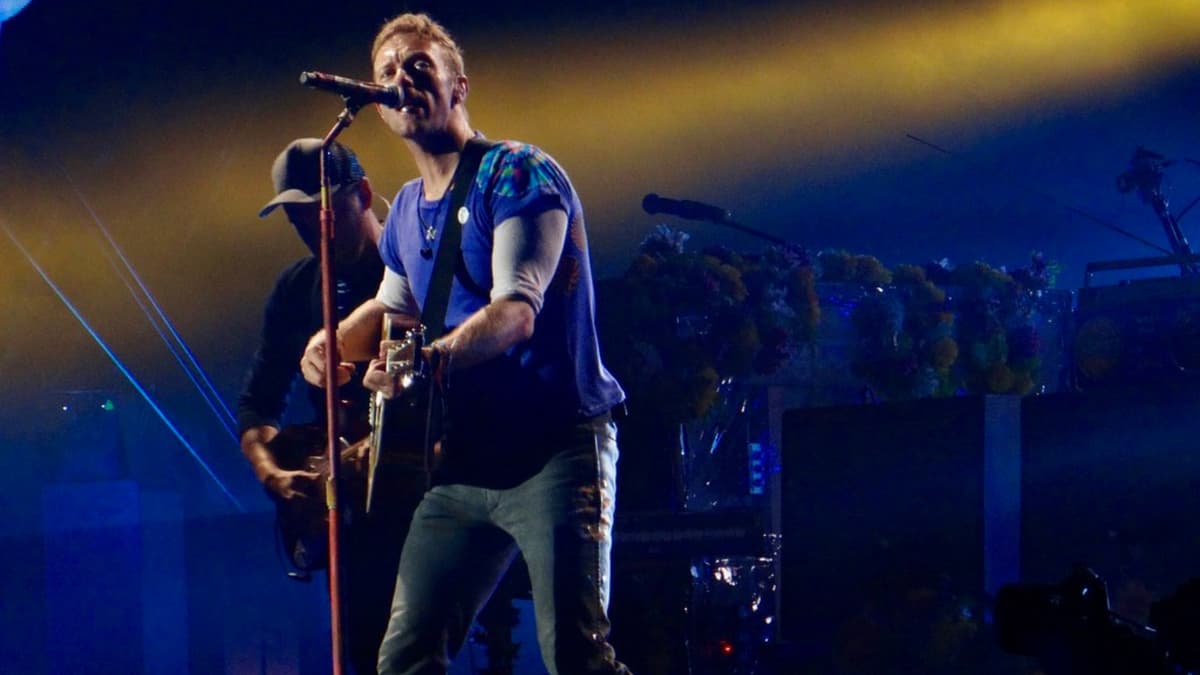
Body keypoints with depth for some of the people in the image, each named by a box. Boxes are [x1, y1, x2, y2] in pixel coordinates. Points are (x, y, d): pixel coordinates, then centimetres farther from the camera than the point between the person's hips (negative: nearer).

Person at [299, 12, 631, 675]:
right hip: (465, 460, 8)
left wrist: (432, 361, -39)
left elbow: (517, 311, -22)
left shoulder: (516, 173, -9)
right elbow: (392, 305, 33)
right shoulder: (407, 211, 15)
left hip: (553, 450, -8)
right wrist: (333, 340, 10)